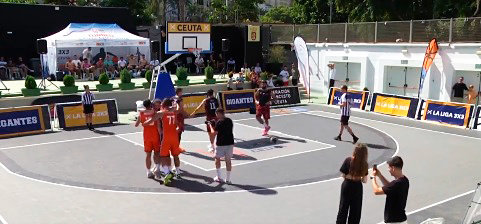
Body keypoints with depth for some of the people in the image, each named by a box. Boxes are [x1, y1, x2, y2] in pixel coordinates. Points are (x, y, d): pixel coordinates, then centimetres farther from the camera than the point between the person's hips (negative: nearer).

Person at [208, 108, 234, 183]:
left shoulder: (219, 122, -13)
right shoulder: (230, 121, 7)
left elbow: (214, 133, -14)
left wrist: (211, 126, 3)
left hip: (220, 144, -5)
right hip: (230, 143, 5)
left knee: (217, 159, 15)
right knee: (228, 160, 8)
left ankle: (219, 177, 18)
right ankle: (228, 179, 11)